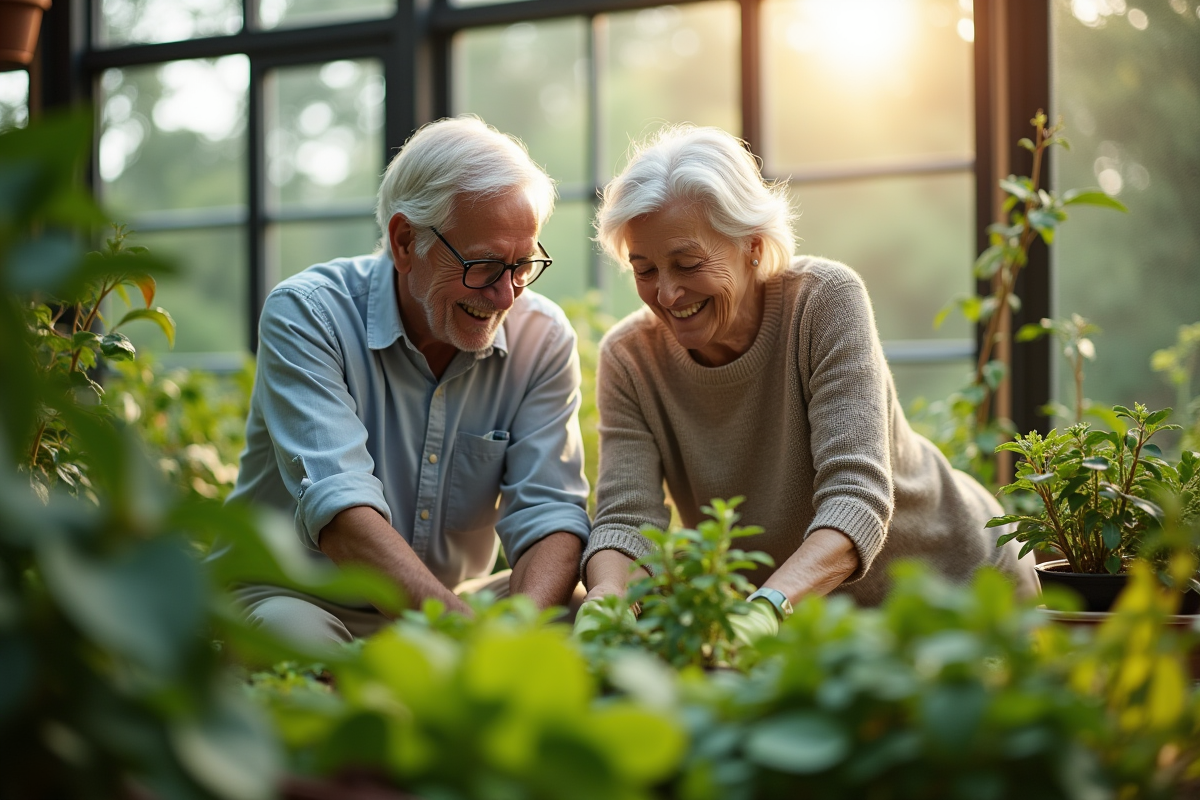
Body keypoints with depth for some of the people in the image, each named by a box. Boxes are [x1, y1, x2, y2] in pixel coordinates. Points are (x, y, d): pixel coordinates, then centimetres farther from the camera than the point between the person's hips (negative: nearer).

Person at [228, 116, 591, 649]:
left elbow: (550, 514, -11)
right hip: (300, 597, -4)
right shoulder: (306, 315, -17)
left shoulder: (542, 339, -4)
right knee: (290, 629, -38)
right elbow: (337, 505, -30)